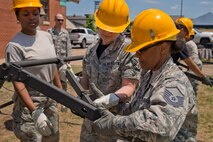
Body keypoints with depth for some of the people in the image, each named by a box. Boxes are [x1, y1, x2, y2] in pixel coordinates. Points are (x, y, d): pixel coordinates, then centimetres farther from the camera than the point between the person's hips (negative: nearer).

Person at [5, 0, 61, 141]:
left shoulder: (47, 36, 2)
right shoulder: (15, 45, -19)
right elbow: (18, 82, -21)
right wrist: (35, 111, -27)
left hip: (50, 99, 7)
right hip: (29, 102, -6)